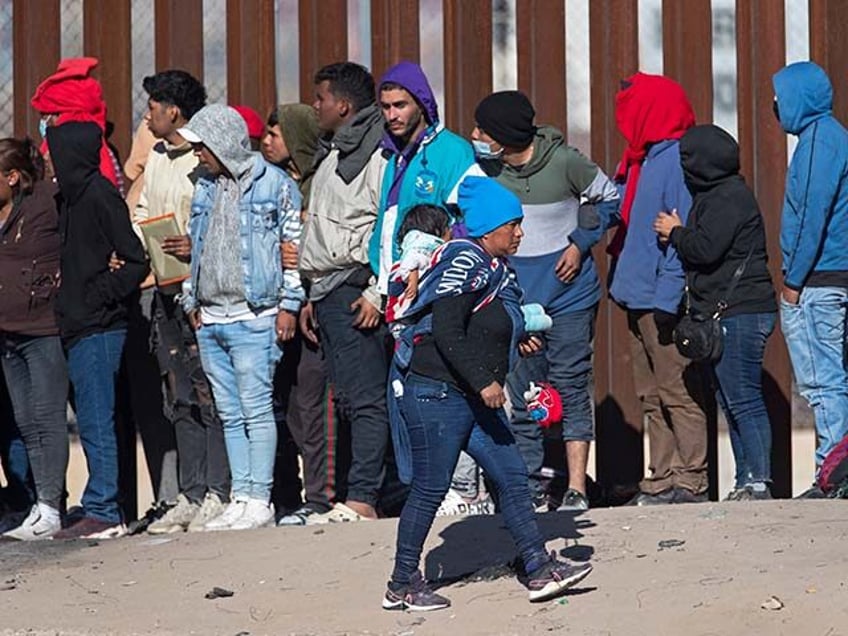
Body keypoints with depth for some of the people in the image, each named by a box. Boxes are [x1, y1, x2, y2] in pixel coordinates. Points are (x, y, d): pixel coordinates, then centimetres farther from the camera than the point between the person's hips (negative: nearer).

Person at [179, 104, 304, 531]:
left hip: (254, 316, -7)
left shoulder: (274, 184, -3)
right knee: (230, 415, 7)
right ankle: (241, 498, 10)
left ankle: (260, 500, -5)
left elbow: (294, 247, -3)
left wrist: (288, 306, -7)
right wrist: (192, 302, 17)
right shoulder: (204, 188, 16)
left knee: (256, 410, -8)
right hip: (210, 318, 7)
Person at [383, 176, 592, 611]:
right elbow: (445, 330, -24)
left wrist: (517, 341, 13)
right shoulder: (465, 262, -15)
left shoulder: (491, 267, 14)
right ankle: (402, 586, 6)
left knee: (511, 476, 6)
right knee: (430, 489, -4)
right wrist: (484, 381, -24)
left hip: (473, 397, 10)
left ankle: (540, 569, 8)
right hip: (435, 392, -10)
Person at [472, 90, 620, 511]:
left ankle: (576, 489, -2)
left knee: (571, 389, -3)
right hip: (516, 298, 3)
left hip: (568, 293, -3)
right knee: (521, 396, 2)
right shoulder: (485, 165, -3)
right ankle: (531, 489, 9)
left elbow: (608, 199, 4)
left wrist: (580, 244, -5)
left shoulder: (563, 161, -12)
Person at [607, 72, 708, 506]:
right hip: (640, 300, 10)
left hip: (663, 300, -10)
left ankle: (691, 480, -2)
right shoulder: (644, 159, 15)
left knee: (678, 390, -6)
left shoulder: (676, 160, -14)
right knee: (652, 395, 11)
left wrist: (668, 297, -21)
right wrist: (624, 282, 15)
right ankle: (663, 477, 15)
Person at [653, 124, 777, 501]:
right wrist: (679, 234, 7)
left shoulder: (729, 198, -13)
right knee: (731, 400, 11)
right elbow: (702, 248, 24)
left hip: (739, 313, -11)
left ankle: (757, 482, -13)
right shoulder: (715, 194, 20)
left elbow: (706, 248, -22)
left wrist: (676, 232, -5)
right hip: (722, 314, 11)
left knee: (742, 399, -12)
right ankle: (747, 483, 13)